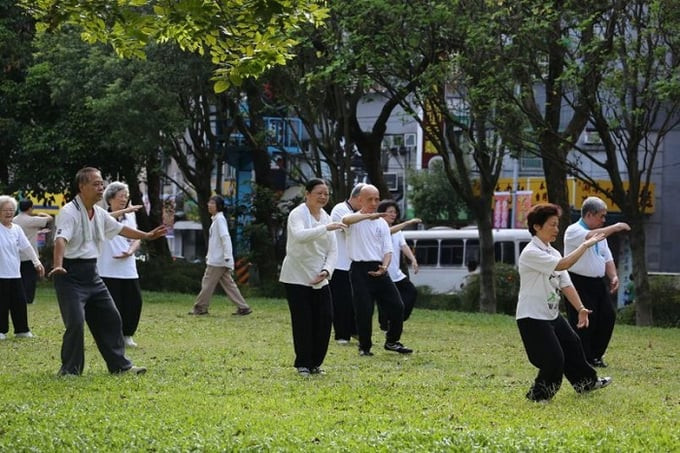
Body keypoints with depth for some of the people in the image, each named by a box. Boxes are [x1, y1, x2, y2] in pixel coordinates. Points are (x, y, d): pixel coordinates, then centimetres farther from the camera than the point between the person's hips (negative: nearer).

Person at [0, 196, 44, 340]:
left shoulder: (17, 229, 9)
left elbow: (27, 247, 12)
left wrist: (37, 262, 10)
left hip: (15, 273, 5)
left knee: (19, 301, 7)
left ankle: (21, 329, 18)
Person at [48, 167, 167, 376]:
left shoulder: (99, 213, 11)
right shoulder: (69, 212, -17)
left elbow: (120, 229, 26)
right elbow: (61, 239, -32)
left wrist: (147, 236, 31)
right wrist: (58, 266, -48)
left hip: (91, 275, 9)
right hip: (71, 276, -9)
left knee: (110, 318, 13)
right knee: (75, 323, -15)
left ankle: (119, 364, 25)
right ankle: (70, 370, -2)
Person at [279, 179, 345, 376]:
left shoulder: (326, 218, 10)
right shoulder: (298, 214, -10)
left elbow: (332, 250, 9)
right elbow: (299, 235, -32)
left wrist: (326, 271, -9)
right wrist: (326, 228, -40)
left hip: (319, 279, 6)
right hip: (297, 277, -6)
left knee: (325, 319, 1)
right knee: (303, 321, -6)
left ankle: (315, 363, 14)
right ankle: (303, 364, 7)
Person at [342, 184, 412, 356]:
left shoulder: (382, 223, 14)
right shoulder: (355, 220, 0)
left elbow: (387, 250, 9)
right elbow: (346, 220, -27)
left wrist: (384, 267, -11)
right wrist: (369, 215, -40)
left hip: (379, 269, 4)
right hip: (360, 269, -4)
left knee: (397, 306, 2)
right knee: (364, 310, -5)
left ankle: (392, 341, 20)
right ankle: (364, 347, 10)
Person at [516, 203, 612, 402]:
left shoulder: (553, 253, 10)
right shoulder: (531, 253, -20)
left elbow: (565, 284, 7)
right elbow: (563, 265, -31)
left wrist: (580, 308, -3)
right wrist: (586, 245, -25)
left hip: (552, 314, 9)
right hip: (533, 317, -9)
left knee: (572, 344, 21)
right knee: (554, 359, -10)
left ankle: (586, 382, 42)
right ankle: (538, 394, 9)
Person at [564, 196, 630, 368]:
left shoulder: (601, 233, 17)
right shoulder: (574, 231, -10)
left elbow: (607, 258, 18)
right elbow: (590, 237, -30)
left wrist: (613, 277, 1)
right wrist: (615, 228, -25)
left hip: (598, 283, 8)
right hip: (579, 283, -8)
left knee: (608, 317, 4)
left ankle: (595, 356, 17)